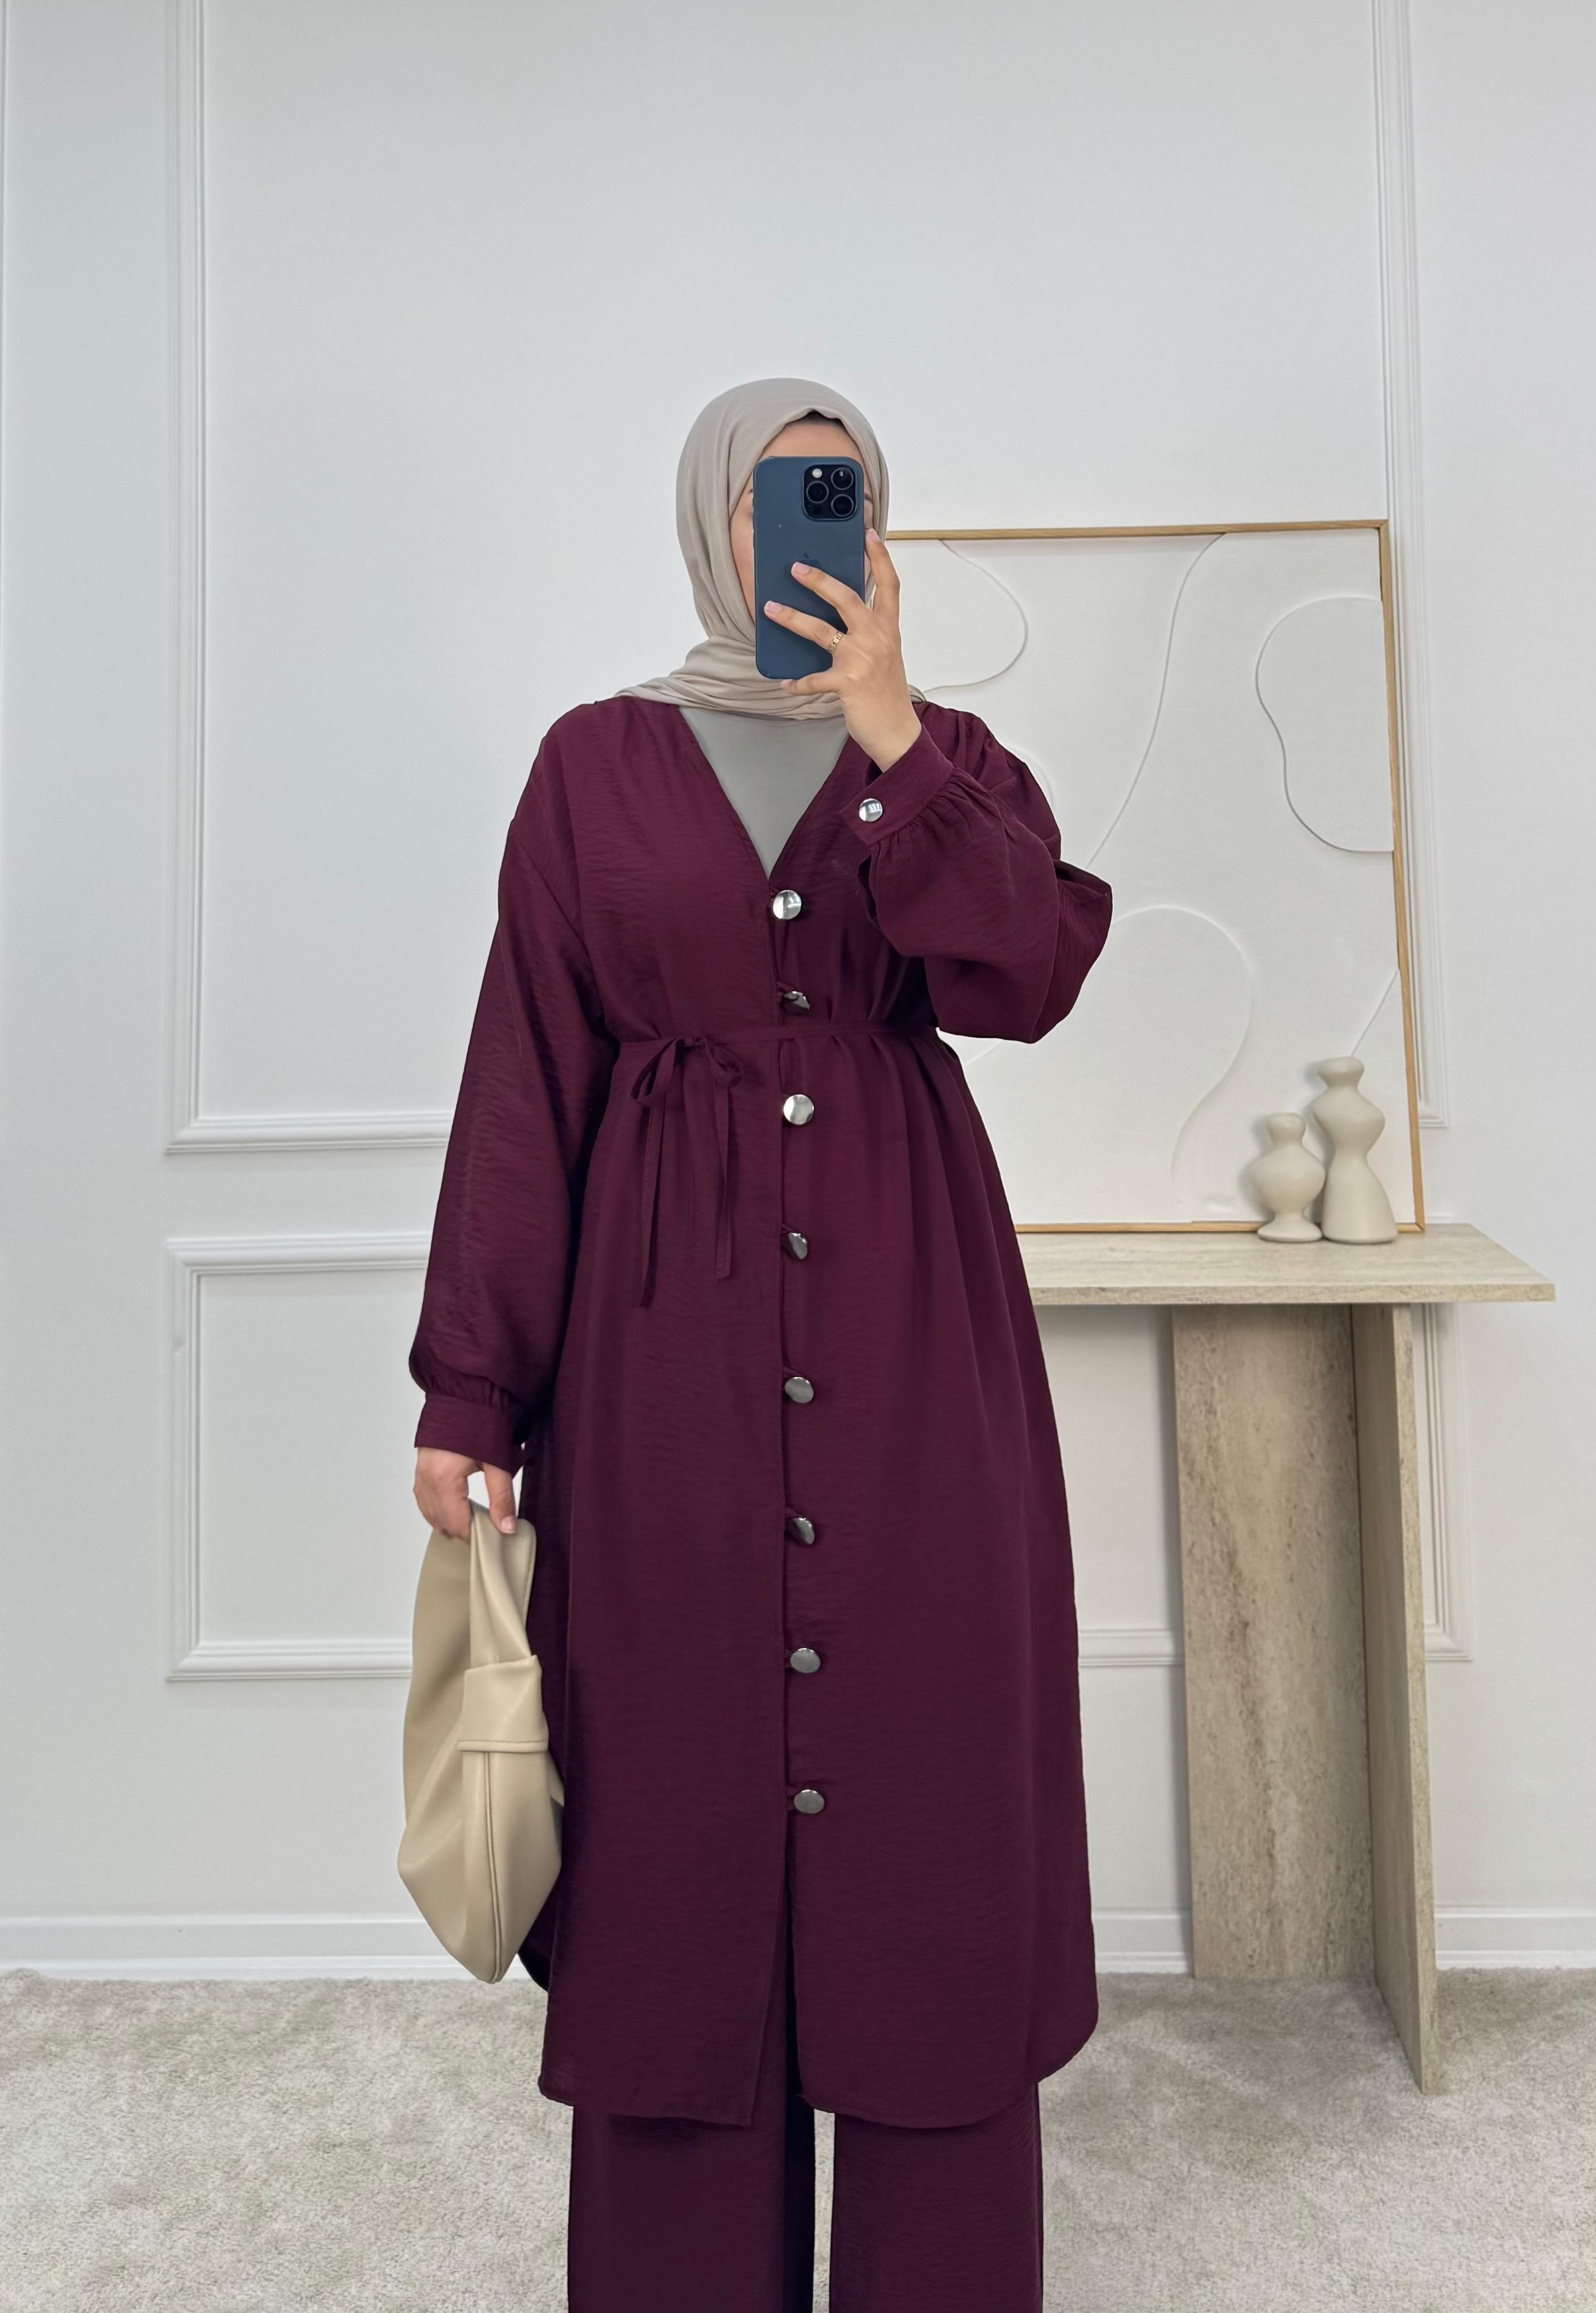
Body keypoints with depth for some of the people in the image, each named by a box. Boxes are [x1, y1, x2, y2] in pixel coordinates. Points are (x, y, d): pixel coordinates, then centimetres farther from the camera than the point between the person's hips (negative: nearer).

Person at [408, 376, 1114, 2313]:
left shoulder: (951, 755, 10)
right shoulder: (598, 762, 7)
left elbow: (1024, 978, -8)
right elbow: (527, 1072, 1)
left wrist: (891, 734, -15)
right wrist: (468, 1385, -4)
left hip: (912, 1327, 1)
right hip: (669, 1339, 0)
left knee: (932, 1789, 6)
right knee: (681, 1795, 7)